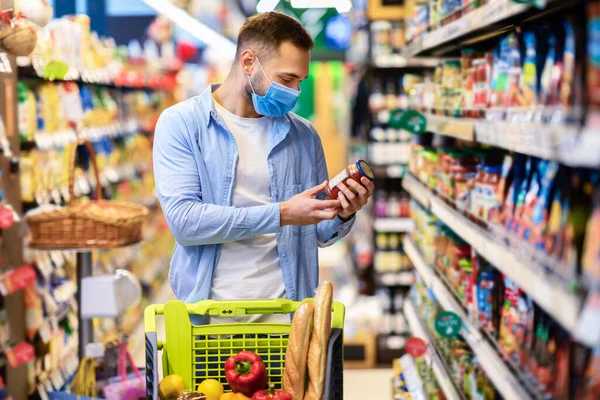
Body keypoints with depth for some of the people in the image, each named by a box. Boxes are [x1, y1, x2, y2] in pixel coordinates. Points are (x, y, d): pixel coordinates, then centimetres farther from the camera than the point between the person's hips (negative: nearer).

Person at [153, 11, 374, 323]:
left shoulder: (304, 136, 11)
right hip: (209, 310, -3)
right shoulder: (181, 123, 0)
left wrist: (342, 216, -5)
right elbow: (183, 220, -13)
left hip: (285, 309, 3)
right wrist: (281, 214, -16)